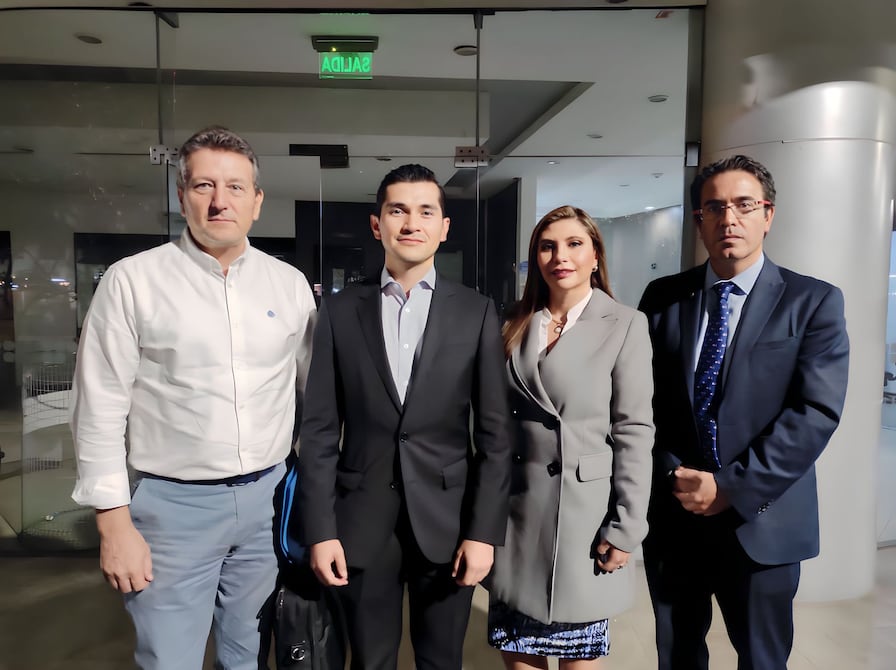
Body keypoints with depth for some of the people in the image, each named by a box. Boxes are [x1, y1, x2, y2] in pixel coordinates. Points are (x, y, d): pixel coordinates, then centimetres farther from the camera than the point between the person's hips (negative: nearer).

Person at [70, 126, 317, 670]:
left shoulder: (289, 283, 2)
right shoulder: (132, 280, -7)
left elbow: (314, 392, 9)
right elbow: (100, 411, -5)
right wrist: (115, 523, -7)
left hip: (268, 498, 3)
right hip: (175, 504, -2)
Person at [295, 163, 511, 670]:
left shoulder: (477, 312, -1)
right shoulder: (340, 311, 1)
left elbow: (494, 434, -2)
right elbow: (320, 429, 0)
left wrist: (485, 530, -6)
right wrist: (320, 529, -4)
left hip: (447, 521, 0)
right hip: (362, 521, 1)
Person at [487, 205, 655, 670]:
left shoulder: (625, 325, -5)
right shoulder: (517, 327, 7)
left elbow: (634, 431, -8)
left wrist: (626, 528, -11)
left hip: (584, 507, -3)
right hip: (518, 507, 4)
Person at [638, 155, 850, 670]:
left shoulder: (814, 302, -4)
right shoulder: (663, 297, 3)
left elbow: (816, 411, -13)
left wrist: (733, 488, -17)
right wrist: (674, 474, -12)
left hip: (761, 520, -2)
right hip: (671, 514, 3)